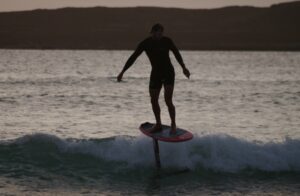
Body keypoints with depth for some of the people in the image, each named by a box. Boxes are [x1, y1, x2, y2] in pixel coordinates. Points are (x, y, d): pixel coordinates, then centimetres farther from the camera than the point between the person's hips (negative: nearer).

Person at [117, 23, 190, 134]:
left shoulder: (167, 41, -11)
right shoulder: (146, 43, -9)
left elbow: (177, 54, 6)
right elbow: (133, 57, -5)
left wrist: (183, 68, 12)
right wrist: (122, 72, -7)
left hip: (168, 73, -3)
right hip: (156, 74, 3)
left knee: (168, 101, -14)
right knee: (154, 101, 5)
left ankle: (173, 124, 5)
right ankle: (158, 125, 25)